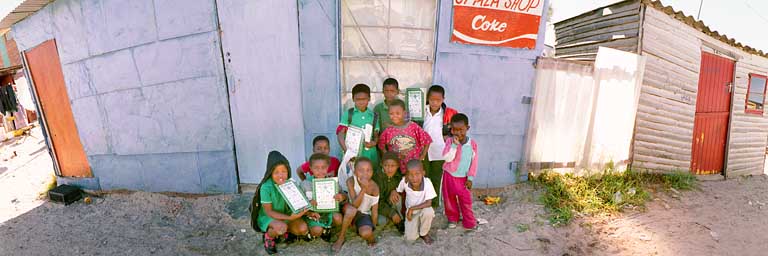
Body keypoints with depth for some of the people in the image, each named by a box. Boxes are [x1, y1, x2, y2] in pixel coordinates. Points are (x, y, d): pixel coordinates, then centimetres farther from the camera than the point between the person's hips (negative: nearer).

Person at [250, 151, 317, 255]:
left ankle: (282, 232, 12)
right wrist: (289, 218, -34)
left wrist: (307, 213, -22)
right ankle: (268, 236, 0)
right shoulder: (266, 187, -27)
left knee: (303, 229, -18)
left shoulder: (290, 183, -13)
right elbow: (268, 212, -23)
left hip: (285, 214, 4)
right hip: (267, 217, -4)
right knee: (281, 227, -35)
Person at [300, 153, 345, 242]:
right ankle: (310, 231, 13)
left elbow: (343, 195, -4)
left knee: (338, 218, -26)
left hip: (329, 210, 2)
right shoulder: (306, 183, -10)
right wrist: (308, 203, -30)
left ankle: (327, 228, 9)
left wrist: (342, 197, -29)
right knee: (317, 231, -26)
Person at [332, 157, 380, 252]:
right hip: (350, 212, 0)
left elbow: (374, 210, -10)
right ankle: (341, 238, -13)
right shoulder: (351, 181, -23)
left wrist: (373, 229, -5)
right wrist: (364, 188, -39)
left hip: (364, 214, 0)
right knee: (351, 209, -36)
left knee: (366, 233, -30)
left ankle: (371, 237, 10)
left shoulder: (374, 187, -18)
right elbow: (355, 204, -28)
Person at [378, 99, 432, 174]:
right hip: (396, 167, 1)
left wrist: (422, 157, -5)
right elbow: (381, 146, 7)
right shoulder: (388, 131, -6)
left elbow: (426, 140, -5)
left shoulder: (413, 127, -11)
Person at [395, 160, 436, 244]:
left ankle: (424, 233, -5)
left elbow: (429, 203, -28)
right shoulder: (404, 181, -24)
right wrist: (393, 192, -23)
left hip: (423, 209, -1)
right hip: (410, 211, 2)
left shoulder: (427, 183, -30)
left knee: (428, 212, -38)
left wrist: (412, 208, -29)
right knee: (410, 237, -14)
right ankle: (417, 224, 23)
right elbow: (399, 191, -1)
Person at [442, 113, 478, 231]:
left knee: (466, 200, 6)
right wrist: (455, 144, -31)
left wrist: (470, 178, -5)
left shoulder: (472, 144, -9)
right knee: (449, 199, 14)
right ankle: (452, 218, 35)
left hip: (463, 178, 0)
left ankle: (469, 222, 23)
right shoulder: (450, 141, -13)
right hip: (449, 176, 0)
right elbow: (447, 158, -23)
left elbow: (474, 162, -4)